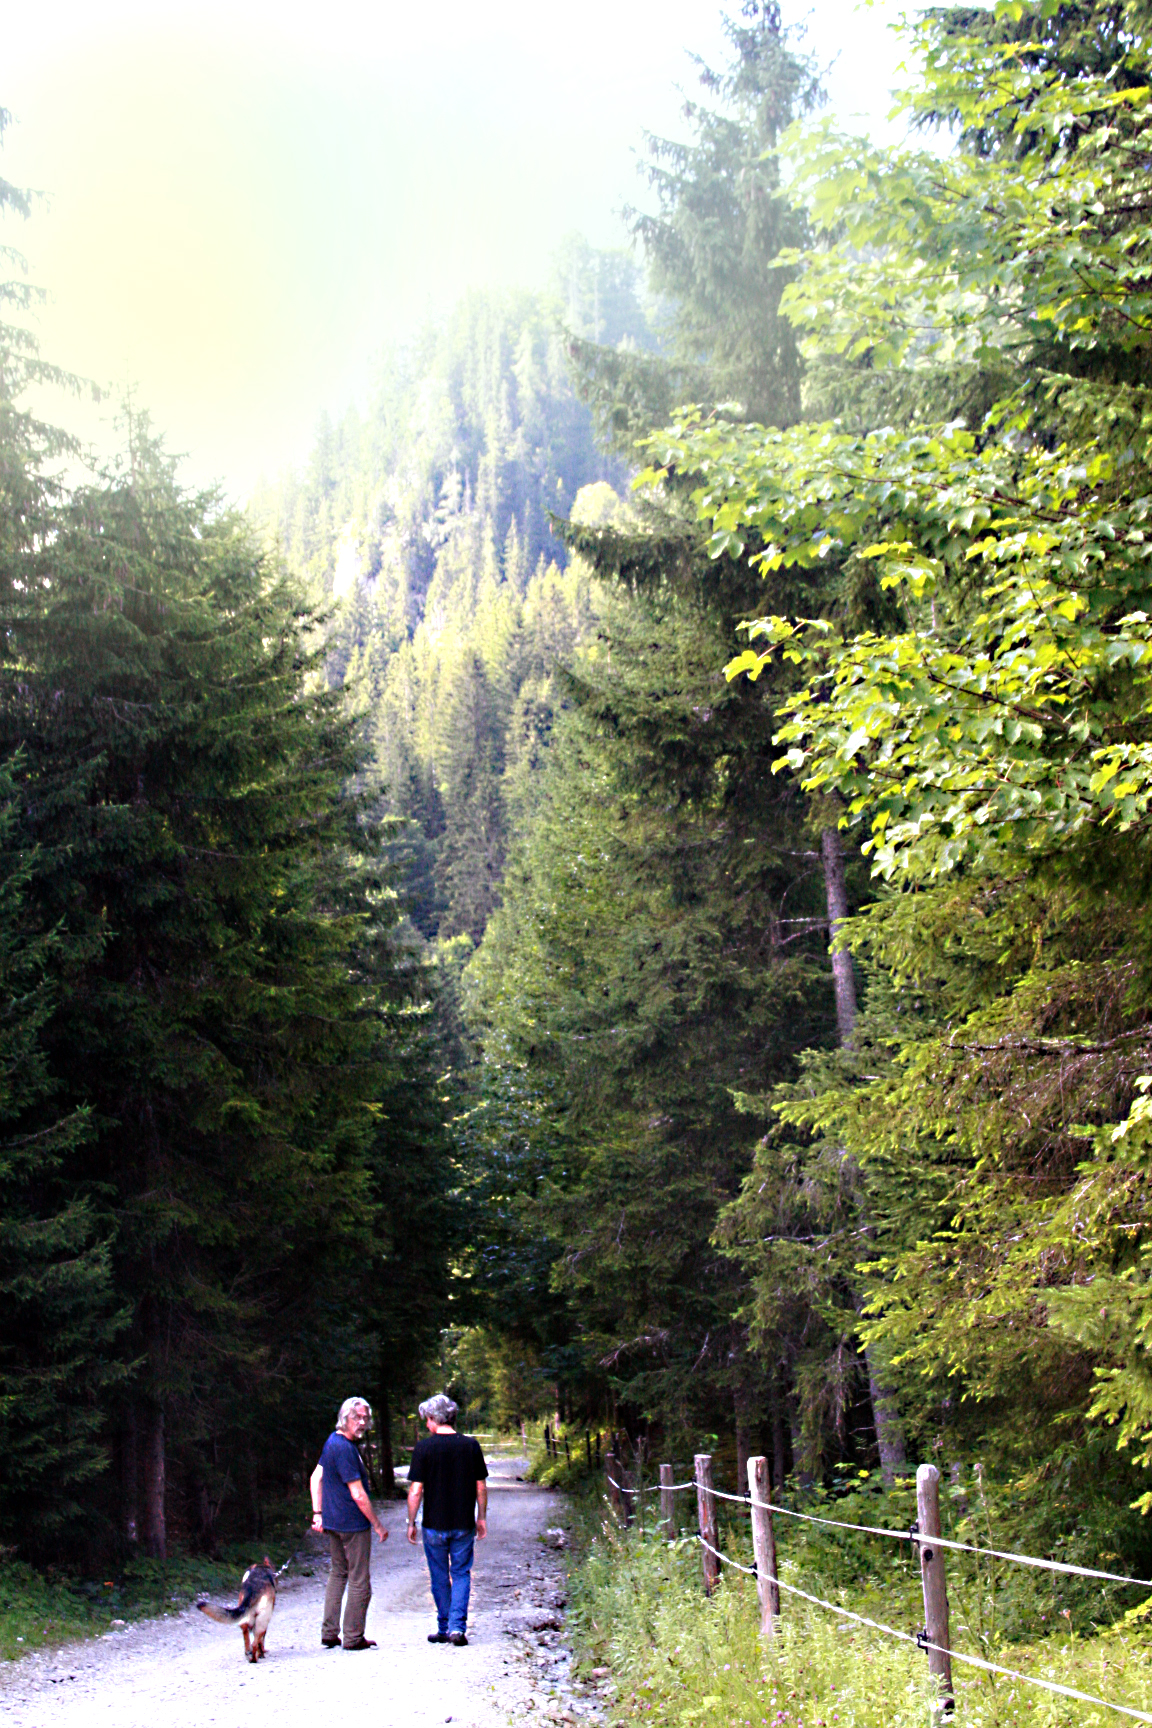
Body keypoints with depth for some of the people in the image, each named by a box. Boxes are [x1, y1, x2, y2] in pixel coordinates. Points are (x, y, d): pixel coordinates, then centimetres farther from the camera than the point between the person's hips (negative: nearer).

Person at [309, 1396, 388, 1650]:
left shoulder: (333, 1440, 8)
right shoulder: (345, 1449, -22)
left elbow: (316, 1478, 16)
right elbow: (358, 1495, -21)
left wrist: (318, 1513, 16)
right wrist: (378, 1526, -12)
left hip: (333, 1522, 9)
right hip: (353, 1524, -9)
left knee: (337, 1573, 17)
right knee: (359, 1582, 1)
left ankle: (329, 1633, 19)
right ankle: (353, 1637, 8)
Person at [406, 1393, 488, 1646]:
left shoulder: (424, 1447, -9)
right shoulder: (471, 1445, -2)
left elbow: (416, 1490, -9)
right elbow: (481, 1486, 3)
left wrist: (411, 1523, 2)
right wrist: (481, 1518, 15)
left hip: (434, 1525, -1)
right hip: (464, 1524, 2)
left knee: (439, 1578, 12)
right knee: (461, 1574, 11)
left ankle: (444, 1629, 20)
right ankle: (458, 1627, 0)